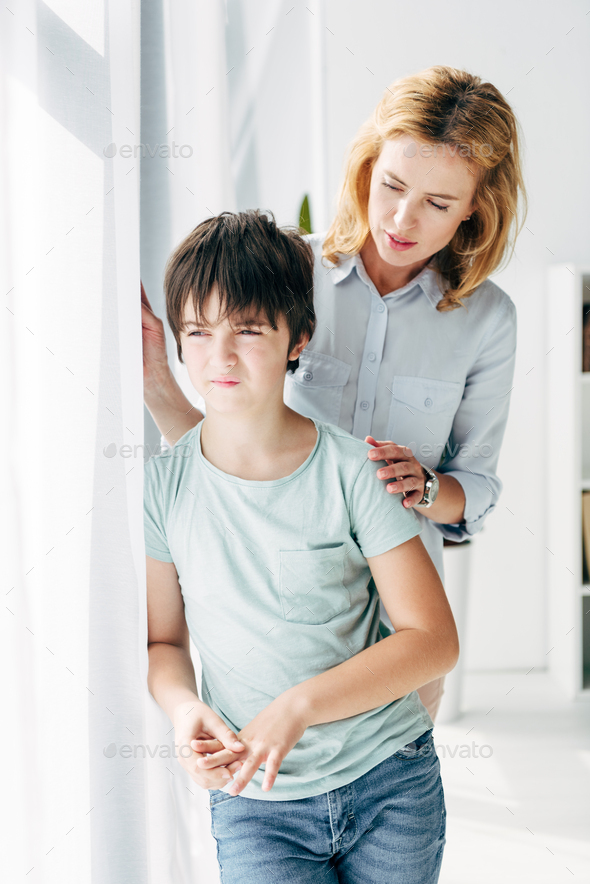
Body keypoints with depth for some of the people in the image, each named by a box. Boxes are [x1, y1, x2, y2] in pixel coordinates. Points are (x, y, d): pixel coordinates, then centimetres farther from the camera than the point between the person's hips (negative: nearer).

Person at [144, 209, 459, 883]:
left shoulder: (352, 469, -11)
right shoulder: (162, 485, -6)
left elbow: (434, 638, -10)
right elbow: (163, 641, 4)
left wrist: (299, 706, -21)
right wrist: (182, 707, -18)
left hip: (392, 781, 0)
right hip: (255, 805, 0)